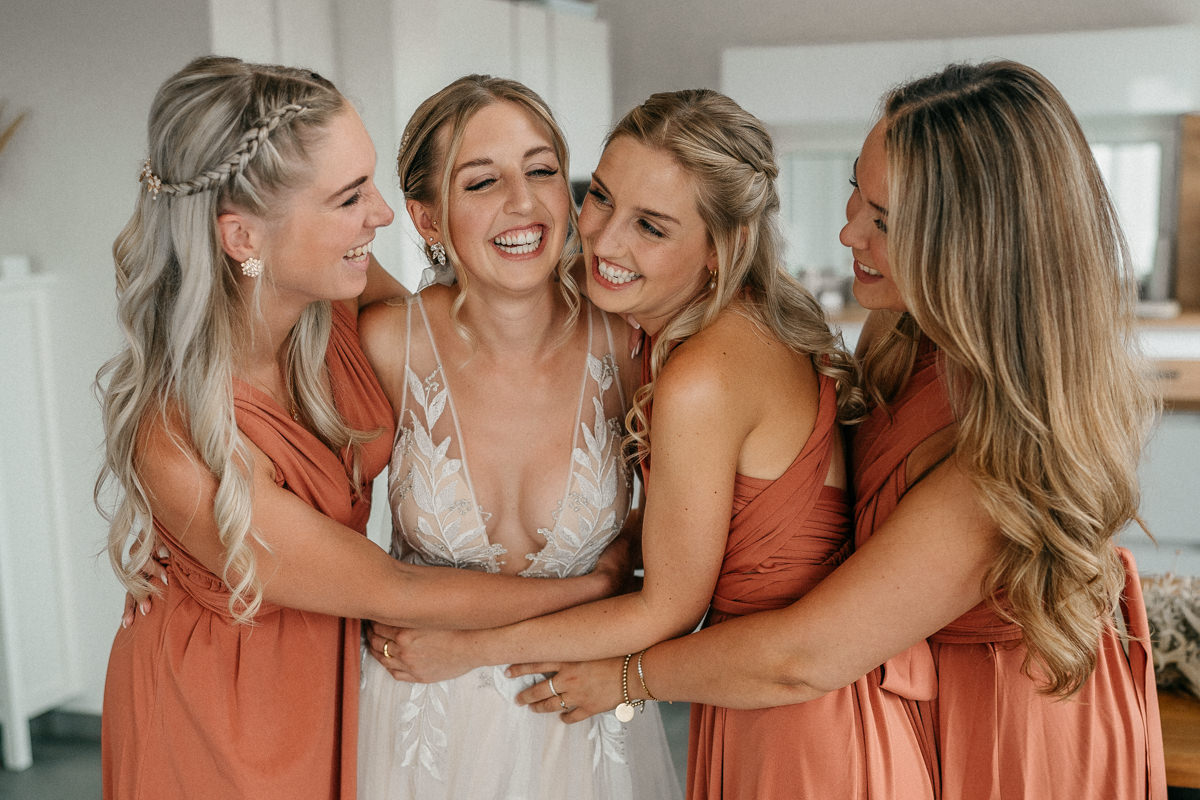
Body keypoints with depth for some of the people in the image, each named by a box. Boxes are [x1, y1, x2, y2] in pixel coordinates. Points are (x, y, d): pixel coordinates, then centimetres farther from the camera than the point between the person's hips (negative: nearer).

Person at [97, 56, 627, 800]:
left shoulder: (341, 294, -19)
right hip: (223, 703, -5)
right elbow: (393, 592, -24)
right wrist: (597, 584, -17)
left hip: (342, 657, 6)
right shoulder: (179, 449, -35)